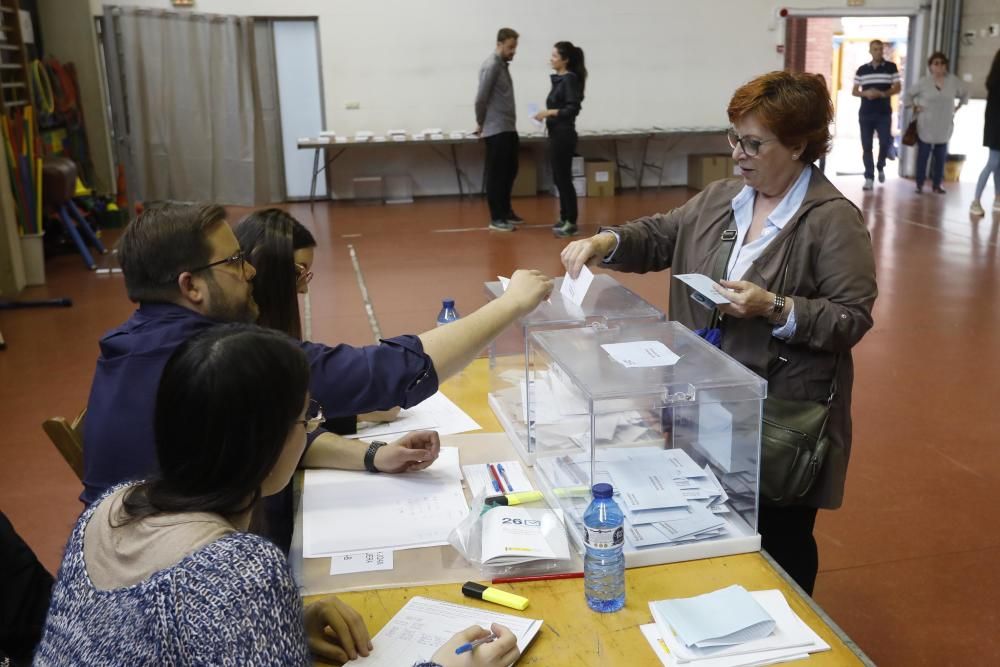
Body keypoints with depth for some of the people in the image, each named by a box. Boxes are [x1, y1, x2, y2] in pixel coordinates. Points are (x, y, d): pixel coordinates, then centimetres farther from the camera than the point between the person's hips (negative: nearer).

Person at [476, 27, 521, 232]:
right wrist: (481, 123, -3)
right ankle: (496, 218, 3)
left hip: (508, 129, 9)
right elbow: (481, 99, -17)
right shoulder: (492, 65, -14)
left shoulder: (503, 65, 15)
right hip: (496, 130, -9)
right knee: (497, 173, -3)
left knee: (509, 171, 15)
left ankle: (505, 211, 27)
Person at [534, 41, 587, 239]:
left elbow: (573, 109, -20)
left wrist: (550, 112, -23)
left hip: (564, 135, -10)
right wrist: (547, 114, 11)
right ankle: (565, 218, 23)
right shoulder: (560, 79, 13)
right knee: (559, 178, 14)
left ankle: (571, 223, 0)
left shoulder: (570, 79, -13)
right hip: (557, 134, 10)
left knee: (563, 178, -6)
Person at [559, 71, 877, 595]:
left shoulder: (834, 220, -14)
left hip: (782, 417, -6)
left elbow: (852, 320, -15)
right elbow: (658, 237, 11)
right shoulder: (719, 198, 6)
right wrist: (606, 242, -8)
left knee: (778, 541, 12)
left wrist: (774, 308, -27)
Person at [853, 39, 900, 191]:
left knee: (885, 142, -4)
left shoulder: (891, 67, 3)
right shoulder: (862, 70, 8)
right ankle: (869, 178, 4)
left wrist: (882, 94, -18)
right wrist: (865, 93, -13)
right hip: (865, 113, 1)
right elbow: (854, 91, 8)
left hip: (884, 113, -1)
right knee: (866, 146, 0)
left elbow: (897, 88, 0)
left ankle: (880, 167, 25)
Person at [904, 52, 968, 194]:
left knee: (941, 156, 8)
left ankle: (937, 184, 17)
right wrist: (914, 107, -3)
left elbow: (965, 94, 15)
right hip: (926, 126, -2)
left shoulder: (953, 80, 0)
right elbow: (908, 95, 5)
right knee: (923, 155, 0)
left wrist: (958, 107, 7)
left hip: (944, 127, 2)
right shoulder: (924, 82, -5)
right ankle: (920, 184, 8)